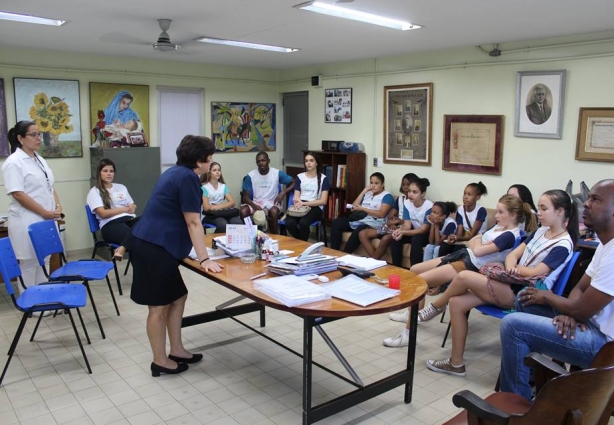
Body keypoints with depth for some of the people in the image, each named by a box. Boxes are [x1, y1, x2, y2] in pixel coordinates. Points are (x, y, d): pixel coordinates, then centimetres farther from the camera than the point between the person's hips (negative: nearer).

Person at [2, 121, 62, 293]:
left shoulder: (40, 160, 14)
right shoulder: (13, 162, -11)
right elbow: (18, 194, -18)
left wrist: (58, 206, 1)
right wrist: (45, 213, -18)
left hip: (47, 221, 8)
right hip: (27, 223, -8)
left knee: (43, 263, 15)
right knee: (29, 265, 1)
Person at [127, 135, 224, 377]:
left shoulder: (176, 172, 14)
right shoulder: (187, 177, -15)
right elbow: (193, 222, -16)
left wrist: (199, 252, 32)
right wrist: (204, 260, -14)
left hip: (152, 244, 10)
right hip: (154, 248, -10)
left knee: (177, 297, 16)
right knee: (159, 306, 2)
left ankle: (176, 350, 27)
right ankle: (160, 361, 16)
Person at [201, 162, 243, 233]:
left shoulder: (223, 186, 14)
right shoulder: (204, 188, -1)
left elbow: (232, 202, 4)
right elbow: (206, 207, -10)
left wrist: (219, 206, -12)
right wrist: (224, 205, -3)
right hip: (211, 215, -4)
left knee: (239, 223, -29)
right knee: (223, 225, -37)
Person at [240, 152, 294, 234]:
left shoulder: (277, 173, -5)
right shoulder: (250, 175, -4)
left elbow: (294, 183, 0)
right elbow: (245, 196, -4)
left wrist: (283, 192, -17)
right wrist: (254, 206, -24)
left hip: (272, 203, -1)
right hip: (256, 203, 1)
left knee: (274, 212, -36)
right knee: (243, 211, -29)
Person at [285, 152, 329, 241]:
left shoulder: (323, 178, 5)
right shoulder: (300, 177, 16)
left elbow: (323, 201, -3)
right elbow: (296, 197, 10)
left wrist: (304, 203, -13)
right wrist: (297, 202, -17)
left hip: (315, 207, -2)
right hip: (300, 206, 3)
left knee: (303, 222, -36)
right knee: (289, 223, -31)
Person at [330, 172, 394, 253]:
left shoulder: (387, 196, 1)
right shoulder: (367, 194, 21)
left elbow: (381, 214, -14)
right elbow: (353, 207, 10)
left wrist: (362, 209, -12)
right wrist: (364, 191, 6)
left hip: (373, 224, -7)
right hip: (358, 220, 7)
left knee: (358, 232, -38)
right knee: (336, 223, -11)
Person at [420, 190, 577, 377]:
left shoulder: (563, 245, -10)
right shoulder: (541, 231, 15)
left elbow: (534, 273, -18)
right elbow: (511, 255, 10)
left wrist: (513, 267, 0)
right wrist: (511, 267, -13)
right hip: (511, 286, 8)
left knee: (463, 277, -23)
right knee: (456, 302, -9)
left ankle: (435, 307, 8)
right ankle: (456, 363, 0)